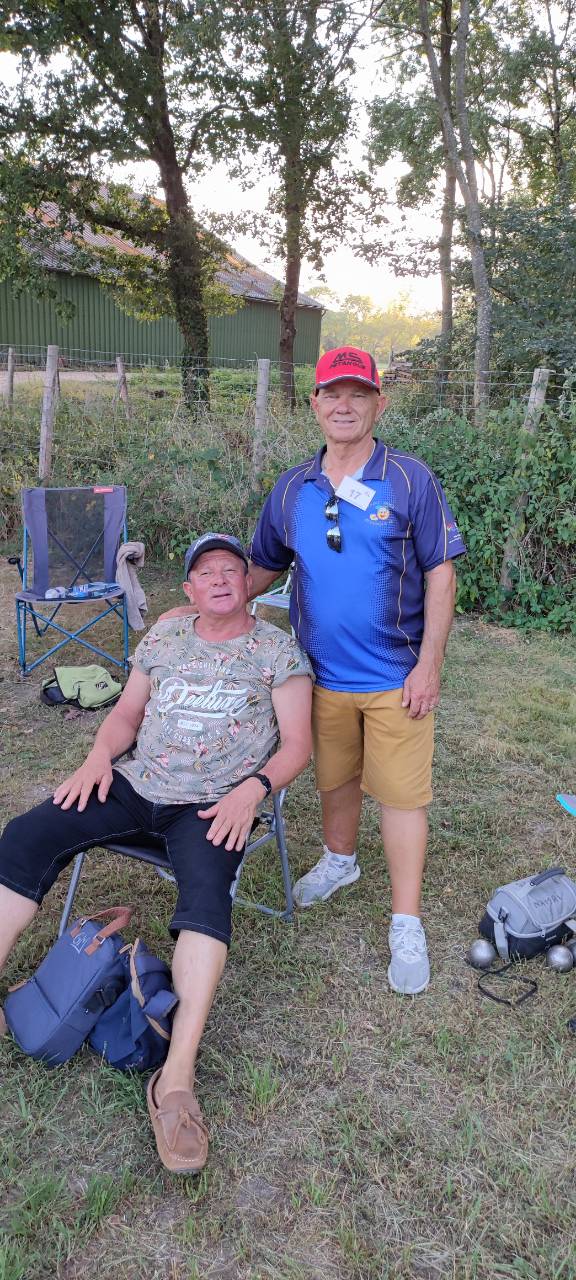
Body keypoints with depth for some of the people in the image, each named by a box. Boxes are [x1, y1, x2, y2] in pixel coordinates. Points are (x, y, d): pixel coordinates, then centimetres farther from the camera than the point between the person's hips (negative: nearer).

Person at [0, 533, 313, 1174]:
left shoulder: (278, 650, 2)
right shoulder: (164, 636, 14)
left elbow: (296, 743, -1)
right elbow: (128, 710, 18)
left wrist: (253, 788, -19)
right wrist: (100, 754, -2)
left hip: (211, 805, -4)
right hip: (136, 783, 5)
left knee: (206, 891, -33)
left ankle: (177, 1077, -34)